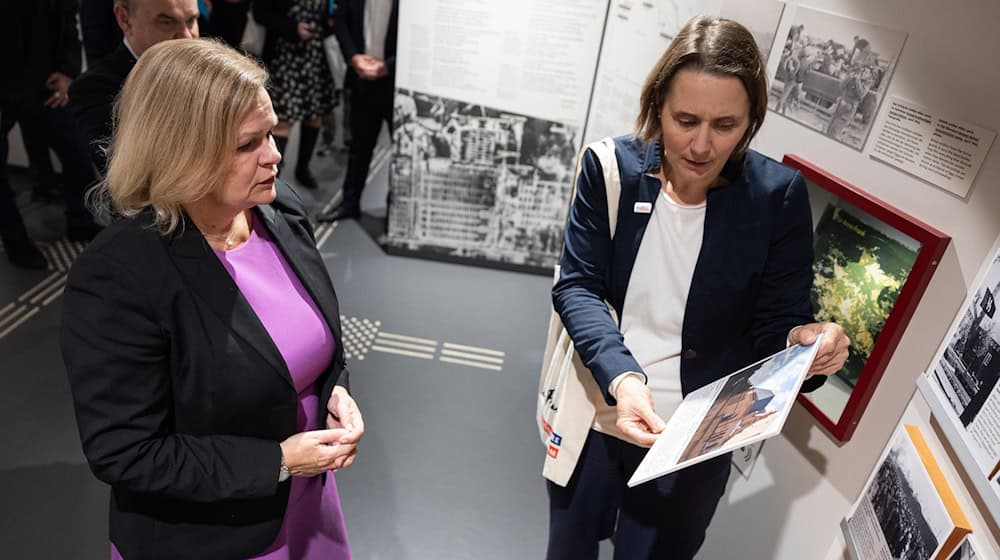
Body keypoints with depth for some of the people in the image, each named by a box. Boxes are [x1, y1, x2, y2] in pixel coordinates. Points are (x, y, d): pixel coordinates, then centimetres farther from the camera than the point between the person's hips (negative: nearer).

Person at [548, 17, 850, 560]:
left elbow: (777, 325, -8)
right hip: (593, 418, 2)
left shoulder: (777, 195, -12)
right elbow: (576, 286, -14)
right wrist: (620, 377, -31)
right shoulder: (610, 166, -11)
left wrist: (804, 344, -32)